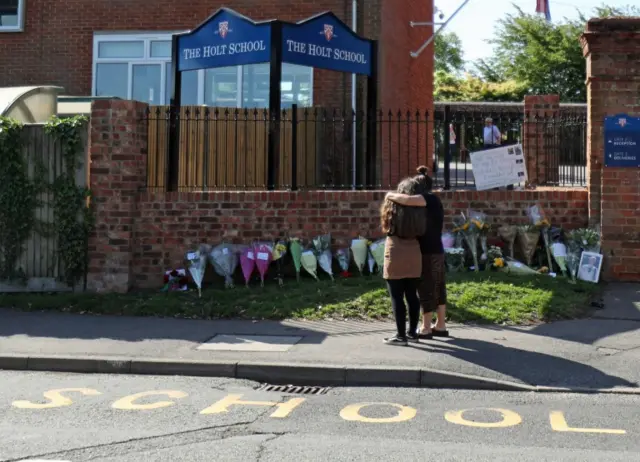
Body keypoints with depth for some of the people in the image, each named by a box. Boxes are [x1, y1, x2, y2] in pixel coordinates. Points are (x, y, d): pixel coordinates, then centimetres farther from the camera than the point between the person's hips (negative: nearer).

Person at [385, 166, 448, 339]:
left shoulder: (430, 199, -15)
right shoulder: (433, 201, 14)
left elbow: (407, 200, -34)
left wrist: (392, 196, -16)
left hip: (428, 253, -9)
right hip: (436, 251, 9)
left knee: (426, 291, -2)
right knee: (438, 289, 13)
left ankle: (425, 329, 5)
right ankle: (440, 326, 20)